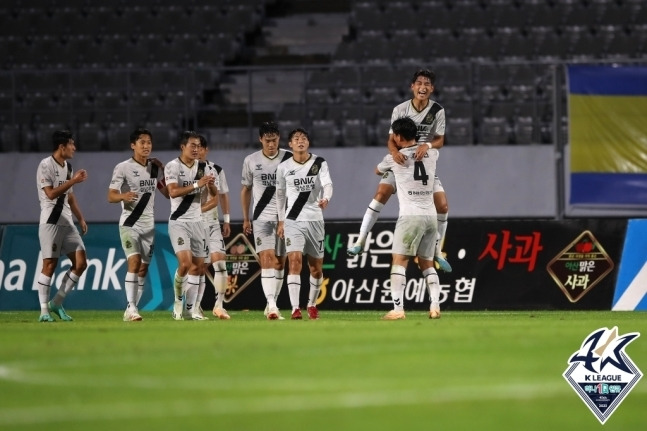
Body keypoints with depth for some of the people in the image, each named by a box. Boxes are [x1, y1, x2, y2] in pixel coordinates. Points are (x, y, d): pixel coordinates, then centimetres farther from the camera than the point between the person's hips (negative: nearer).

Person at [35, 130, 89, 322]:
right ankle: (44, 310, -2)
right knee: (49, 265, -7)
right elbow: (51, 193, -18)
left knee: (81, 263, 1)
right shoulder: (46, 165, -9)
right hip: (51, 221, -8)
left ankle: (56, 304, 10)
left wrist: (80, 218, 19)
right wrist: (73, 181, -19)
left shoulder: (68, 167, 16)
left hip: (67, 223, 8)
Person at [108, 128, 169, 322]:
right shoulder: (123, 168, -6)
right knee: (134, 262, -19)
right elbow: (111, 196, -10)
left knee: (144, 268, 4)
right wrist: (123, 196, -32)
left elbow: (168, 193, 16)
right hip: (129, 223, -6)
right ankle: (131, 308, -20)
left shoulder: (154, 168, 10)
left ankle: (132, 309, 11)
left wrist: (163, 171, 7)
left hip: (149, 224, 6)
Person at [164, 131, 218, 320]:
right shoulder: (173, 166, -8)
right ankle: (178, 301, 0)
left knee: (198, 266, 5)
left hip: (197, 222, 6)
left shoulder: (203, 168, 7)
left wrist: (211, 184, -9)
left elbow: (215, 196, 13)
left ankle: (190, 307, 13)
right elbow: (173, 192, -23)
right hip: (178, 222, -5)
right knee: (185, 262, -20)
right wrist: (197, 185, -29)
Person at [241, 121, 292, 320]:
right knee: (267, 258, -16)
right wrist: (246, 218, 15)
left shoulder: (289, 158, 0)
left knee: (280, 261, 5)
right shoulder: (251, 161, 4)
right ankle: (271, 305, -26)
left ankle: (272, 304, 17)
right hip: (262, 217, -1)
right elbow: (246, 189, 15)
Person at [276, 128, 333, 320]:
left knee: (316, 267, 9)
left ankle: (312, 304, 31)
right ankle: (295, 309, -21)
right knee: (295, 261, -17)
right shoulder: (284, 167, 3)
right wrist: (281, 221, 11)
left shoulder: (319, 163, 0)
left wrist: (326, 199, -36)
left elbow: (327, 184, -15)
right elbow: (280, 195, 13)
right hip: (293, 221, -1)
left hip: (315, 219, 1)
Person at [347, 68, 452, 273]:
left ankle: (437, 251, 11)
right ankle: (360, 241, -16)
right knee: (382, 192, -21)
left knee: (442, 206, -8)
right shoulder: (400, 110, -11)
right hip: (401, 161, -1)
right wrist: (394, 152, -34)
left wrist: (427, 145, -31)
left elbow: (440, 140, -8)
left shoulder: (437, 111, -9)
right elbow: (391, 139, -11)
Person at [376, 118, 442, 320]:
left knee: (399, 261, -5)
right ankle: (435, 306, 0)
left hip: (411, 215, -5)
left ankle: (398, 309, -14)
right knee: (427, 264, 13)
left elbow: (378, 170, 22)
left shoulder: (395, 158, -1)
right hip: (431, 215, 5)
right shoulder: (431, 153, 11)